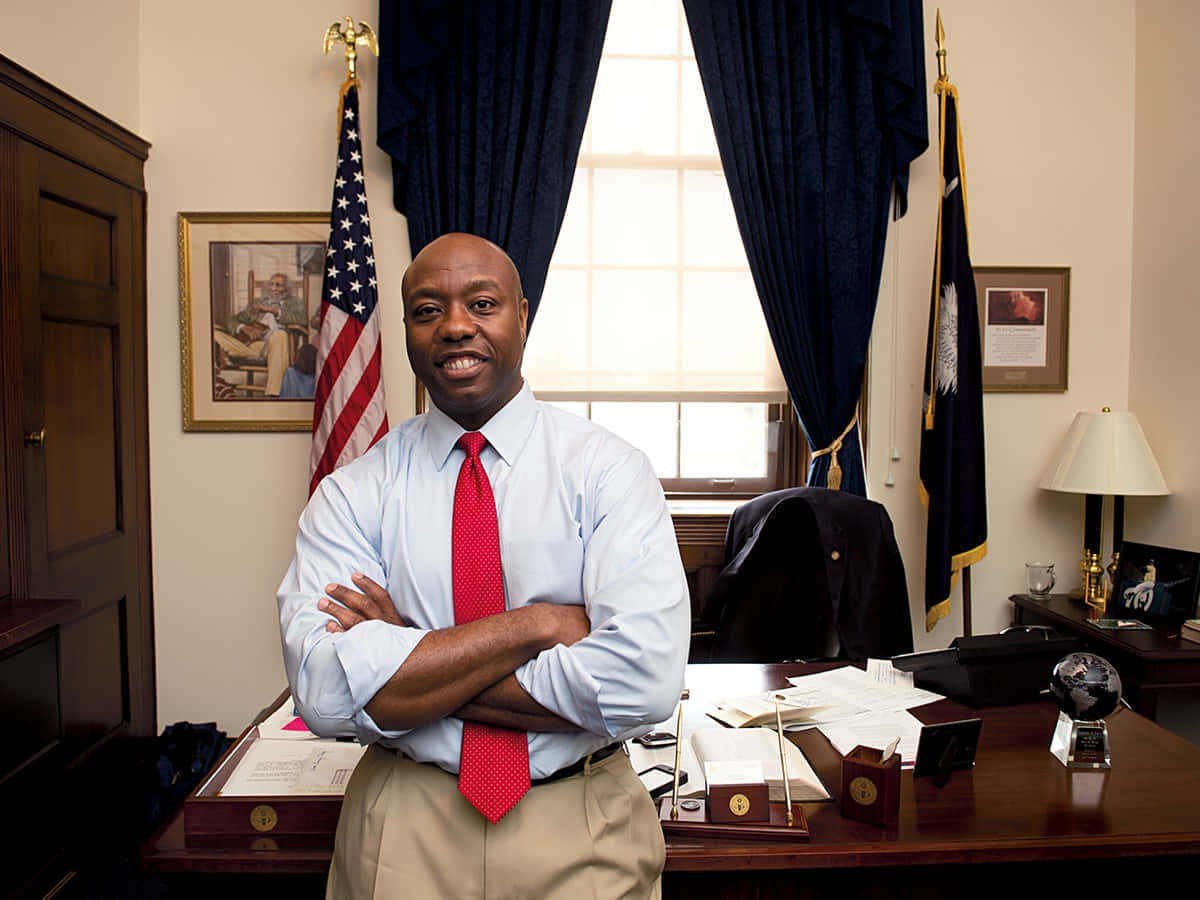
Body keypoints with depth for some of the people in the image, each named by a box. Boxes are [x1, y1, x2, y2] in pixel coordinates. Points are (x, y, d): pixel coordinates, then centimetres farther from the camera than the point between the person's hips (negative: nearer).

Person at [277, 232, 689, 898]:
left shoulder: (606, 468, -10)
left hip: (583, 837, 0)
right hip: (405, 834, 1)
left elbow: (644, 682, -23)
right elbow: (324, 691, -18)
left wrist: (410, 661, -18)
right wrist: (536, 624, -22)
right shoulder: (353, 493, -6)